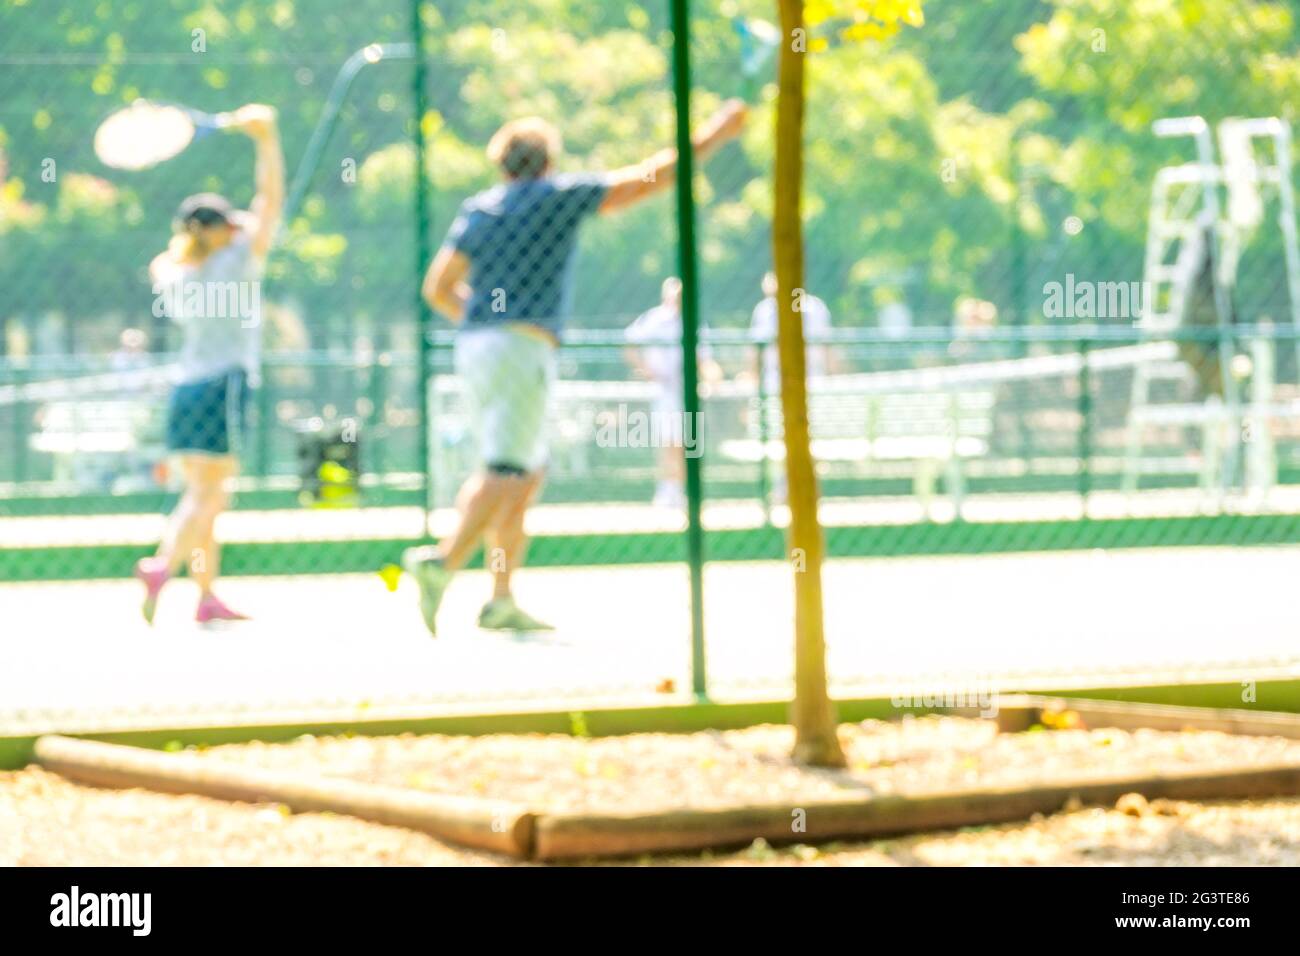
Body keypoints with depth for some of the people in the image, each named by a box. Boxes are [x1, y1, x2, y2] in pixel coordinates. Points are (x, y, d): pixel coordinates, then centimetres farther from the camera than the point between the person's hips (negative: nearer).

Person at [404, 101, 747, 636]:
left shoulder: (476, 211, 16)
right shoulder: (559, 196, 2)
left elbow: (438, 289, 14)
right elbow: (644, 182, 2)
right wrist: (711, 137, 9)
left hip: (473, 348, 7)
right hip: (522, 350, -7)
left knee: (529, 470, 15)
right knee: (506, 474, -14)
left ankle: (501, 600, 10)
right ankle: (443, 561, -35)